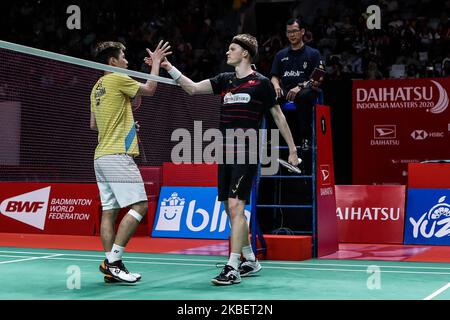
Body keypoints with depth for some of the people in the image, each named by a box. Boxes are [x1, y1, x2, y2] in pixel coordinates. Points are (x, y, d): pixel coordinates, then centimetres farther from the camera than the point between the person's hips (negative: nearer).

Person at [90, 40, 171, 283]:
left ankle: (110, 265, 2)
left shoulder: (97, 88, 20)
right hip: (118, 155, -9)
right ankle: (113, 260, -18)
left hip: (101, 157, 9)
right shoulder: (117, 79, -5)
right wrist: (156, 62, 15)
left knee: (109, 211, 5)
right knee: (139, 206, -12)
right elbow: (149, 89, 4)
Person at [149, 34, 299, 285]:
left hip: (247, 154, -7)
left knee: (235, 206, -14)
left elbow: (278, 115, 2)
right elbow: (193, 88, 10)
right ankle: (250, 260, 27)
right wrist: (169, 68, 0)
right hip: (225, 153, 7)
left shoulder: (261, 83, -3)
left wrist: (293, 149, 3)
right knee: (231, 209, 12)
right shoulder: (225, 80, 13)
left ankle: (232, 268, -13)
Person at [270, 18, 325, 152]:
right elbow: (274, 76, 19)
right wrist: (276, 85, -6)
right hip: (285, 90, 3)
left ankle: (305, 137, -29)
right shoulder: (281, 55, 22)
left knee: (304, 96, -41)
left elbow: (318, 80, -1)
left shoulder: (313, 53, 9)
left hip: (305, 90, -3)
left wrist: (300, 87, -17)